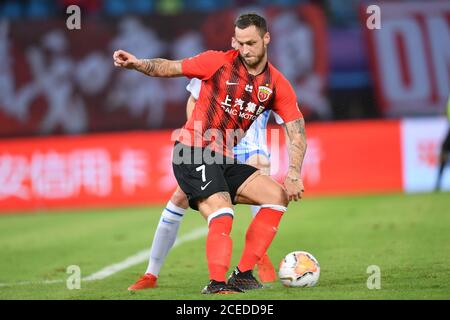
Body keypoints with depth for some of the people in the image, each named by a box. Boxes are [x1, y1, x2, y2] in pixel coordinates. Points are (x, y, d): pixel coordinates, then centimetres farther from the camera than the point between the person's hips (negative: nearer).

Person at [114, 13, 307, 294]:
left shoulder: (278, 85, 3)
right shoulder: (219, 62, -7)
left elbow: (297, 133, 0)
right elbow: (171, 68, -4)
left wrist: (293, 176, -13)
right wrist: (138, 64, -23)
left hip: (224, 160, 6)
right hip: (194, 153, -6)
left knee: (277, 197, 0)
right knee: (222, 215, -25)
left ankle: (243, 274, 0)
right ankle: (217, 283, -33)